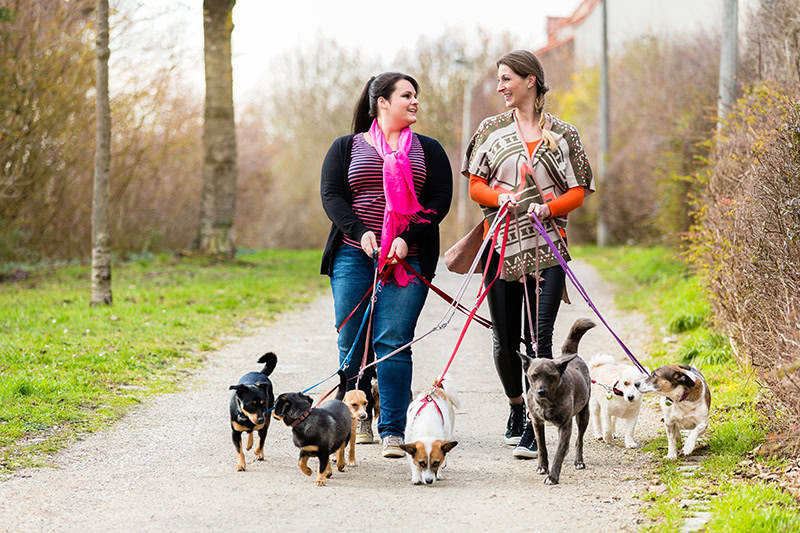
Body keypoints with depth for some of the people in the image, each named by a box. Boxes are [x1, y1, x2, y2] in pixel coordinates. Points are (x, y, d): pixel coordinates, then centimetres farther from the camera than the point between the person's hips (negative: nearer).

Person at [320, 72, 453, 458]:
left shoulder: (428, 150, 14)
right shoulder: (347, 147, 12)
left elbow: (439, 201, 4)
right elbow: (331, 196, 2)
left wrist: (407, 239, -11)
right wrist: (360, 232, -14)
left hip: (408, 258, -1)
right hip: (354, 255, 1)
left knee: (393, 342, -10)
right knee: (352, 341, 1)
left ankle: (392, 431, -9)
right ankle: (359, 416, 18)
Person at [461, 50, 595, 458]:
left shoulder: (562, 134, 6)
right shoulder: (492, 130, 10)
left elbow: (578, 192, 5)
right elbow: (475, 186, 8)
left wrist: (549, 208, -14)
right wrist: (499, 197, -13)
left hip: (546, 246, -2)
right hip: (502, 244, 2)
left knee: (539, 337, -11)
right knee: (505, 337, 6)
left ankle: (532, 429, -9)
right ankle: (516, 407, 30)